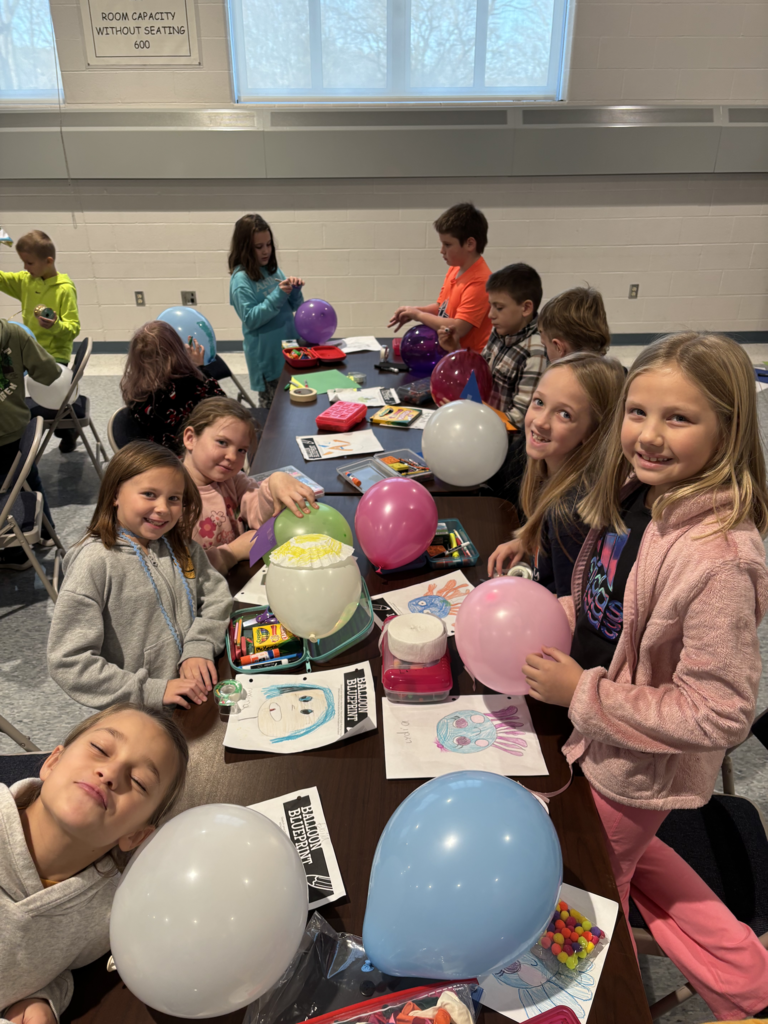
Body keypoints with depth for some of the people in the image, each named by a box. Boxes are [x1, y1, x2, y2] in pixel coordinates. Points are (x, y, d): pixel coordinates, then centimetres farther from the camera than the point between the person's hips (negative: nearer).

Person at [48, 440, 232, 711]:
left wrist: (199, 648, -8)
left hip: (197, 694, 4)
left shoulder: (181, 545, 8)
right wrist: (152, 692, -18)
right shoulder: (96, 561, -12)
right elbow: (68, 662, -14)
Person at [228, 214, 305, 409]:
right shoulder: (241, 279, -13)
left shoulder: (273, 270, 6)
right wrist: (278, 296, -24)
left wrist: (295, 290, -9)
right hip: (267, 354, -6)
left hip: (287, 347, 6)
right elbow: (251, 319, -18)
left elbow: (294, 307, 12)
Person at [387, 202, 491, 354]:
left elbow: (458, 329, -23)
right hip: (447, 353, 8)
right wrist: (414, 310, 1)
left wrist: (418, 315, -12)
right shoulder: (454, 269, 9)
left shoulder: (479, 281, -18)